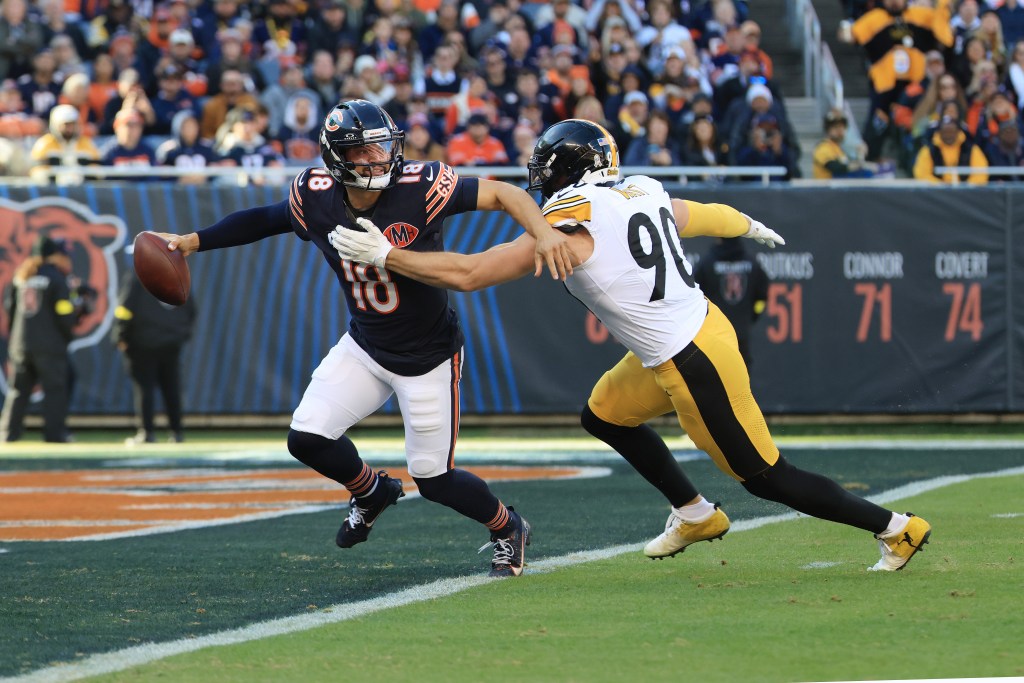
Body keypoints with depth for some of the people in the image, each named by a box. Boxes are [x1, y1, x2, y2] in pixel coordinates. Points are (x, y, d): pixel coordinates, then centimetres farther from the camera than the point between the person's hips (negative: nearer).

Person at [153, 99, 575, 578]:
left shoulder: (420, 187, -26)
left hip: (428, 356, -4)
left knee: (433, 478, -1)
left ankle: (507, 529, 30)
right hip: (364, 346, 4)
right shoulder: (316, 198, -13)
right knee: (308, 438, -5)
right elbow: (266, 220, 6)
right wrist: (193, 242, 3)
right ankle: (372, 492, 28)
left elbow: (502, 194, -25)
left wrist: (543, 232, -43)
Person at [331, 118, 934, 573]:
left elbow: (467, 274, -18)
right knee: (604, 415, 23)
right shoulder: (644, 193, 5)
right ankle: (695, 516, 34)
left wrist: (383, 254, -10)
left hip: (695, 364, -9)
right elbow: (712, 217, 25)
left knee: (764, 475, 4)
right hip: (701, 325, 9)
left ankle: (897, 528, 11)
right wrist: (753, 228, 47)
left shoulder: (570, 226, -17)